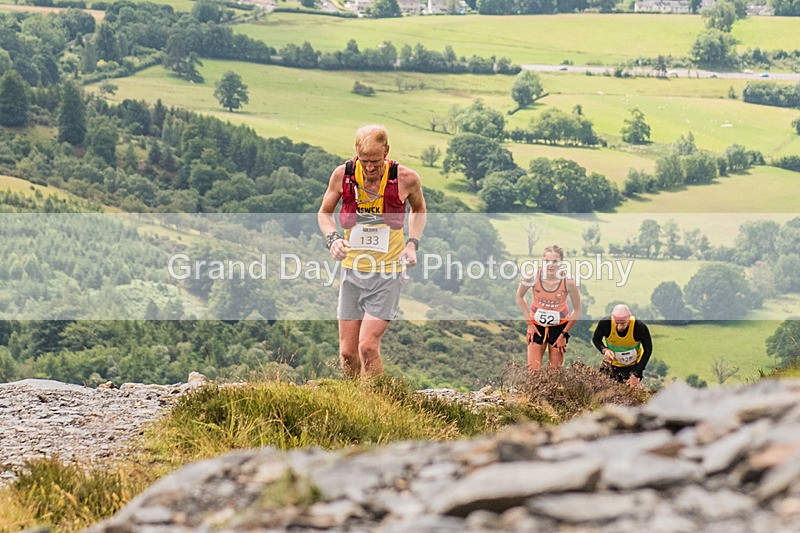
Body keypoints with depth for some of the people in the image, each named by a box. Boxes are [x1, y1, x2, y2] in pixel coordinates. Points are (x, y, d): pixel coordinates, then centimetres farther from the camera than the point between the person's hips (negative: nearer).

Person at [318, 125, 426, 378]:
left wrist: (413, 243, -3)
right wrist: (332, 238, -10)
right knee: (347, 352, 4)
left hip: (388, 273, -3)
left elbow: (419, 210, 13)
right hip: (352, 270, 3)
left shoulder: (406, 178, -9)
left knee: (368, 346, -15)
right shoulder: (343, 174, -7)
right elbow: (324, 213, 10)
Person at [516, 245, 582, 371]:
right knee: (534, 369, -2)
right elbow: (519, 296, -2)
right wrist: (530, 323, -4)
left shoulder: (568, 282, -24)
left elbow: (577, 310, -9)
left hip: (559, 326, 0)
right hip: (537, 325, 1)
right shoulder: (533, 276, -23)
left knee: (555, 369, 5)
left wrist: (564, 334, -8)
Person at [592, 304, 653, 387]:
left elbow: (648, 351, -17)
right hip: (612, 364, 1)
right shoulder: (605, 323, -28)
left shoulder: (640, 328, -31)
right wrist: (604, 350, -29)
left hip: (634, 365, -1)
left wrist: (637, 374, -20)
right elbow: (595, 339, -7)